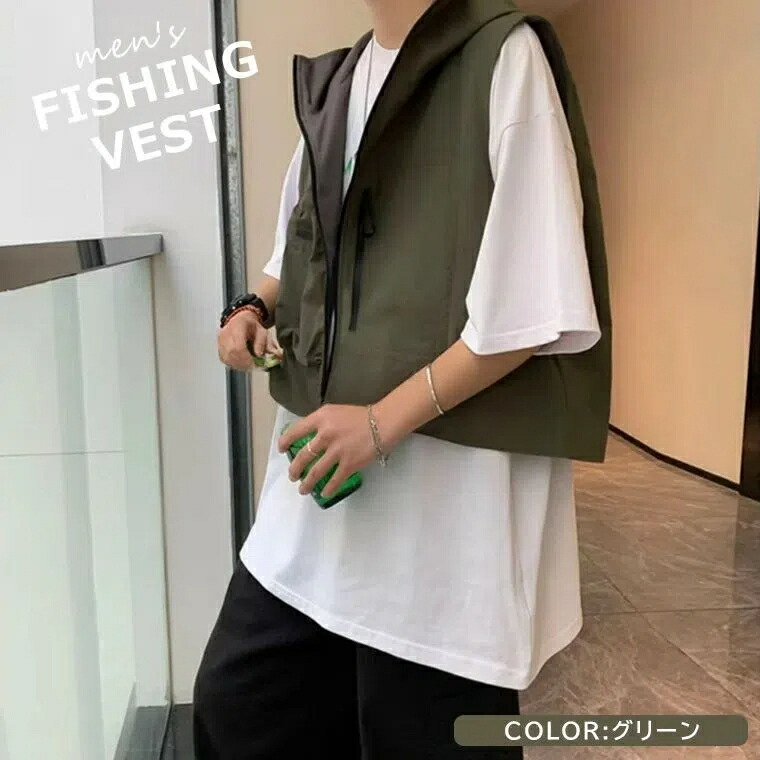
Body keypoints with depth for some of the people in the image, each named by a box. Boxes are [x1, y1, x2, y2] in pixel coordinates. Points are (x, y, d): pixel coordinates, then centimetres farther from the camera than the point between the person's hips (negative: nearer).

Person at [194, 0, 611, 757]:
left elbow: (536, 307, -16)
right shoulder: (335, 79, 14)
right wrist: (257, 308, 4)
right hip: (323, 453, 8)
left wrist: (385, 419, -17)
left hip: (449, 478, -7)